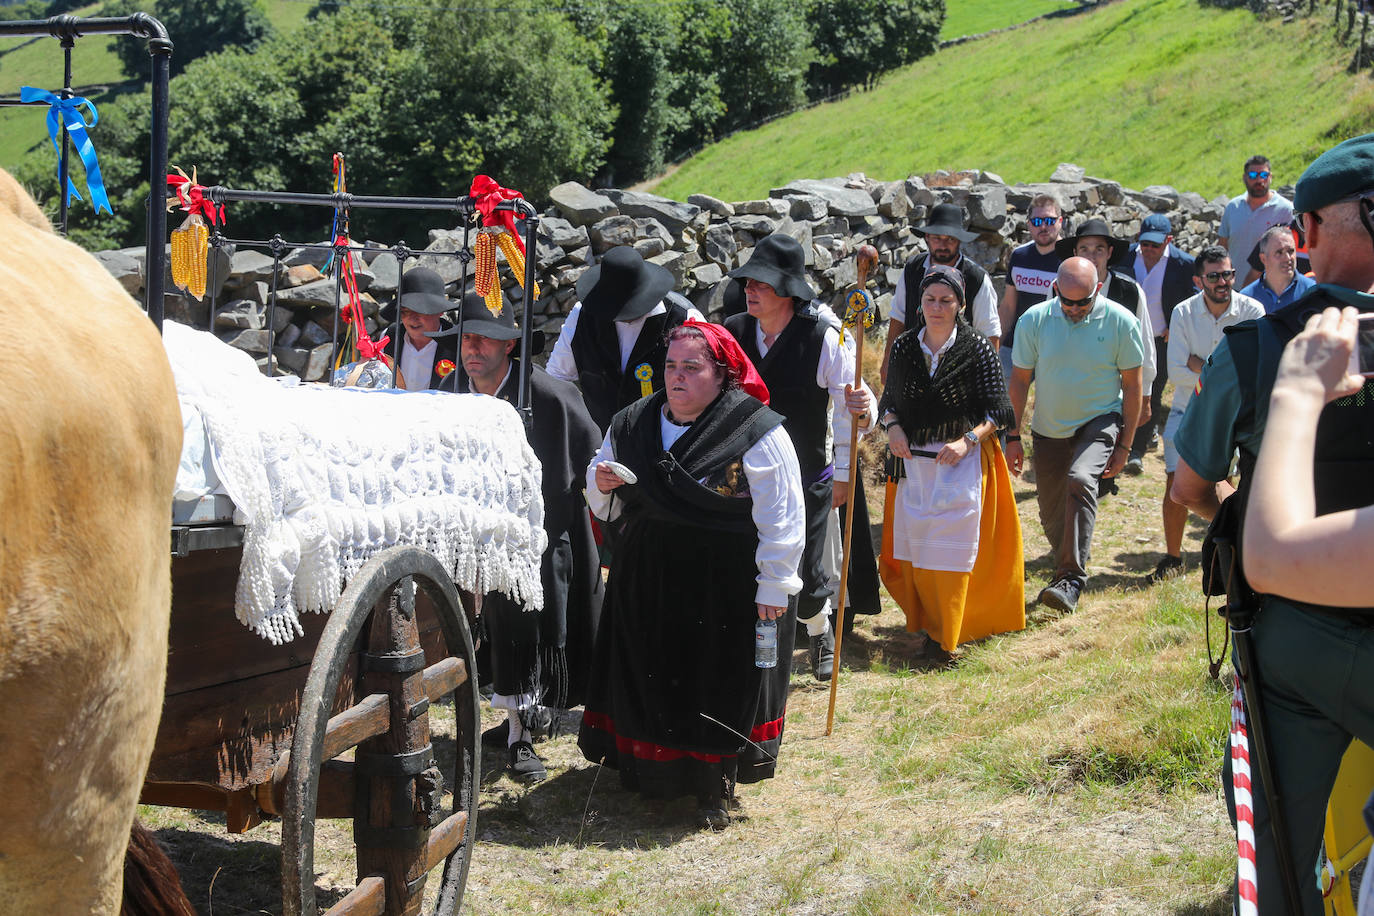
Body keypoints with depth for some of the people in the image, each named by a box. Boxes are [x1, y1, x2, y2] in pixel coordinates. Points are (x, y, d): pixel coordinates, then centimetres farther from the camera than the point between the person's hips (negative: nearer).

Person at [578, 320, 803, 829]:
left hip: (728, 587, -5)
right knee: (648, 678, 13)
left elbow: (781, 518, -12)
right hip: (649, 579, 5)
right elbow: (606, 502, 19)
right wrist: (602, 484, -5)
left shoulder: (758, 433, -12)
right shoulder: (632, 424, 6)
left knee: (719, 684, 3)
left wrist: (775, 586, -14)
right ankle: (649, 772, 33)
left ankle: (714, 786, 20)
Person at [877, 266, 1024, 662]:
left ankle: (945, 634, 7)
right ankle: (924, 618, 21)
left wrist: (967, 440, -18)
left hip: (963, 459, -3)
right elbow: (889, 399, 13)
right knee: (912, 540, 4)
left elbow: (996, 410, -5)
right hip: (912, 459, 4)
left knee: (952, 545, -4)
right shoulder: (903, 348, 5)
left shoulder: (978, 351, -5)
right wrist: (892, 426, -7)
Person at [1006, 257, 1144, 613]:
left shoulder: (1121, 322, -12)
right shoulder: (1034, 320, -8)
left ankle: (1071, 580, -28)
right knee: (1051, 514, 8)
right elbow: (1019, 381, 1)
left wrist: (1124, 446, -4)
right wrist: (1013, 437, 0)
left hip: (1100, 421, -3)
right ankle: (1067, 566, 37)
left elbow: (1132, 386, -4)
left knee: (1080, 481, -29)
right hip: (1049, 429, 3)